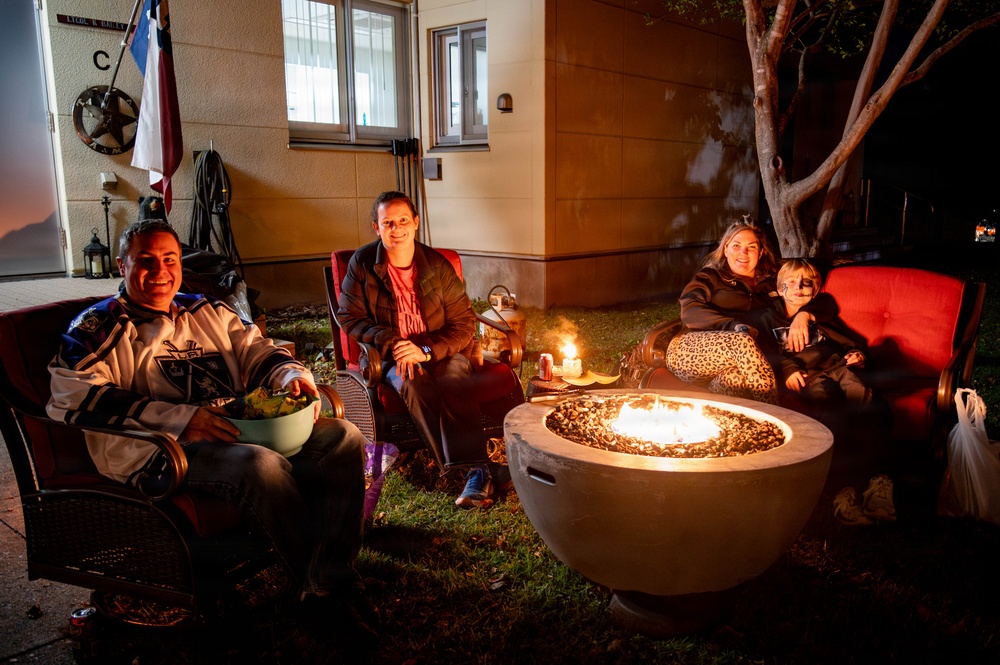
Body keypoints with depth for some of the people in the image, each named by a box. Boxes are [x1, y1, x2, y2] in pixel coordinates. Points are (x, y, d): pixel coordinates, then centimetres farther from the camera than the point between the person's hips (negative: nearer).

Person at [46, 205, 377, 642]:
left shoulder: (207, 312, 24)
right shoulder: (98, 329, 5)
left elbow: (257, 351, 23)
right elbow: (72, 399, -10)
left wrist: (291, 375, -5)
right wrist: (179, 419, -22)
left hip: (242, 427, 7)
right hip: (160, 452, -6)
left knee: (343, 438, -12)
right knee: (262, 466, -35)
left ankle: (333, 580, -16)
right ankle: (322, 588, -17)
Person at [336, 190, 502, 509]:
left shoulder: (438, 266, -2)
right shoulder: (362, 263, -1)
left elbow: (464, 324, -2)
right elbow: (348, 316, 1)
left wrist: (426, 351, -18)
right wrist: (390, 342, -16)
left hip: (441, 351, 0)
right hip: (391, 356, 0)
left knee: (453, 378, -34)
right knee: (409, 384, -34)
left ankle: (476, 469, -36)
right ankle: (474, 466, -32)